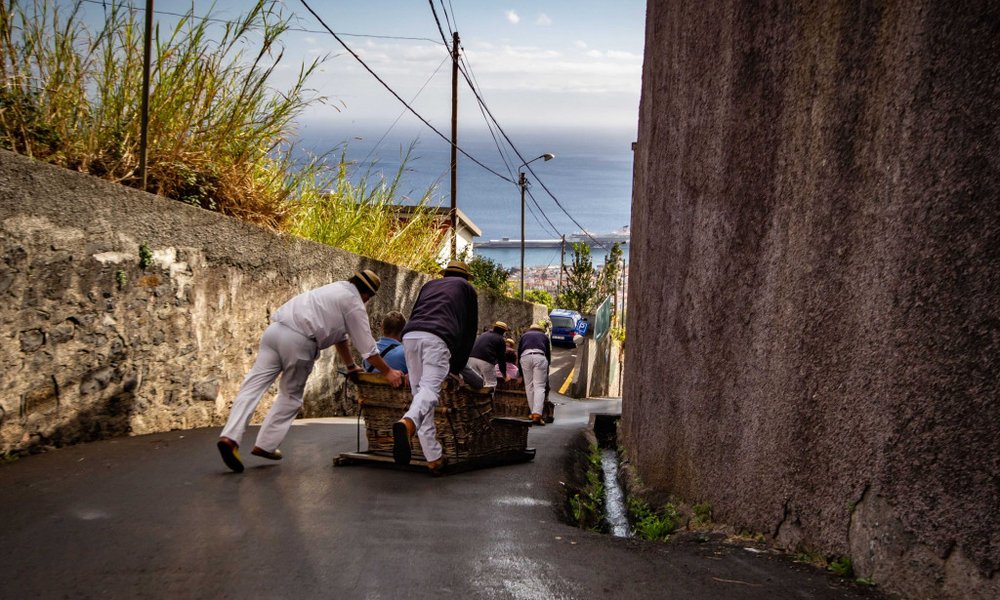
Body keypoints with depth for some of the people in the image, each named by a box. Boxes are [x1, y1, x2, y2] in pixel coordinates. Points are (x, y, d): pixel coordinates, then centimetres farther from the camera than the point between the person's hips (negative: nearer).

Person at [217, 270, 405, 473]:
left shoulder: (337, 289, 30)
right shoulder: (354, 304, 5)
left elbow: (339, 335, 38)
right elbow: (367, 346, 6)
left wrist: (351, 366, 43)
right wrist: (388, 372, 16)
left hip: (275, 329, 7)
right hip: (298, 341, -7)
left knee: (253, 386, 1)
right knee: (291, 395, 12)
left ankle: (230, 436, -11)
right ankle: (265, 445, 13)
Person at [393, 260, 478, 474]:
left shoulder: (429, 285, 37)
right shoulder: (467, 288, 27)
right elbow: (469, 331, 24)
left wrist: (412, 368, 38)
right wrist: (456, 368, 27)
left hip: (410, 335, 4)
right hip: (438, 337, -4)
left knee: (419, 390, 6)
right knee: (430, 388, -16)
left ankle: (434, 459, 0)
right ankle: (407, 423, -48)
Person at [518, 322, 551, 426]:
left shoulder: (524, 335, 32)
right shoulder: (544, 336, 31)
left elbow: (519, 352, 29)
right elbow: (548, 353, 28)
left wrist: (521, 374, 35)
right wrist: (546, 371, 40)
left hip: (525, 357, 1)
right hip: (540, 357, -1)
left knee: (529, 386, 10)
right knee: (539, 387, -5)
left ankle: (533, 413, 9)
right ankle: (537, 414, -18)